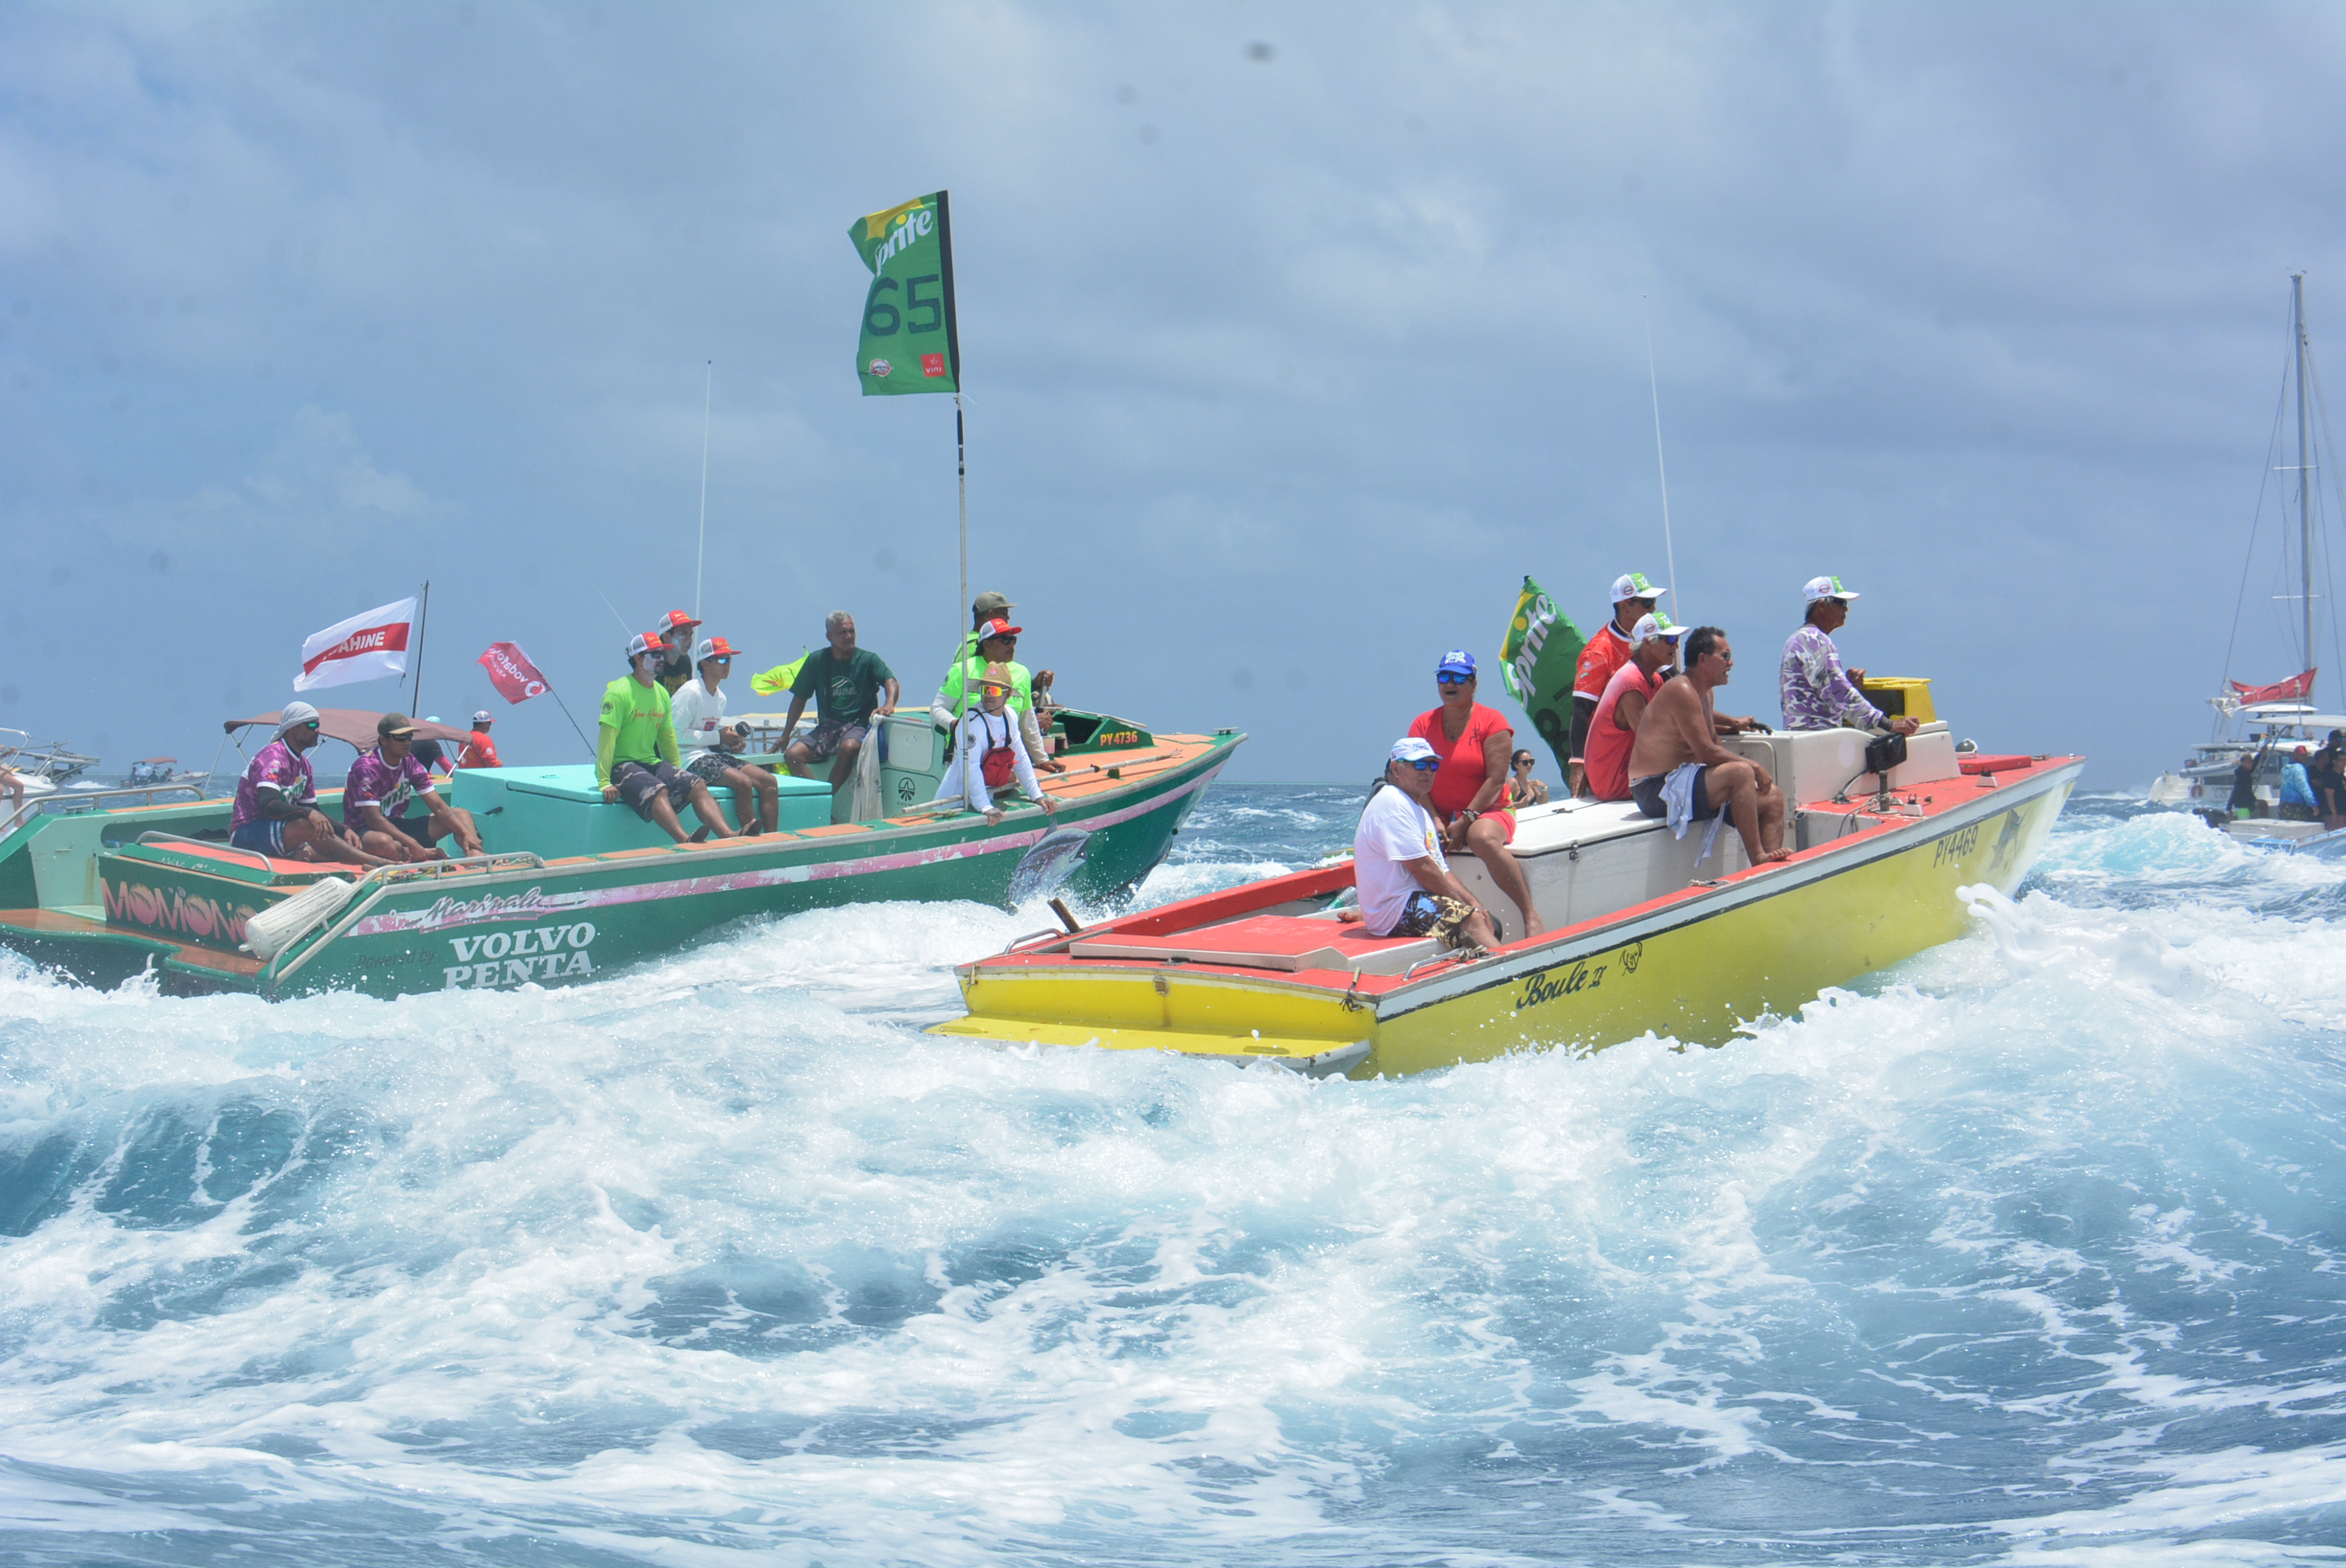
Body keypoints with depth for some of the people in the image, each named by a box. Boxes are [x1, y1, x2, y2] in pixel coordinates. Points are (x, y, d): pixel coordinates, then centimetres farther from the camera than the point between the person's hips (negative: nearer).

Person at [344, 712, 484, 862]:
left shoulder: (411, 764, 1)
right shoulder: (366, 767, -19)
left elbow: (439, 807, -2)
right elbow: (374, 820, -26)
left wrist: (466, 833, -18)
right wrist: (411, 843, -35)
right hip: (364, 831, -8)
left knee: (462, 815, -3)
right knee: (383, 842, -45)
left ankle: (476, 856, -31)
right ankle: (429, 854, -19)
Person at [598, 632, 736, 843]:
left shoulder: (662, 693, 14)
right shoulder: (619, 692, -9)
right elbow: (607, 738, -15)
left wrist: (677, 774, 21)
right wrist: (604, 782, -21)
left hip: (652, 762, 7)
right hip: (622, 765, -7)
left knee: (697, 786, -15)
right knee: (657, 791, -35)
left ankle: (728, 836, -31)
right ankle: (685, 841, -56)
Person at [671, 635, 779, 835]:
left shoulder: (720, 697, 17)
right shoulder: (690, 692, -10)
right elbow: (676, 734, -18)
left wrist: (733, 742, 3)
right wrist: (718, 738, -15)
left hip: (714, 755, 9)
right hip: (691, 759, -9)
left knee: (768, 781, -7)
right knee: (743, 782, -29)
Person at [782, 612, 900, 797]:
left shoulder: (868, 660, 1)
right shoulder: (817, 660, 7)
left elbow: (890, 681, -16)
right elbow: (800, 698, 14)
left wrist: (889, 704, -39)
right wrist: (785, 735, 12)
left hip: (859, 725, -3)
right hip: (826, 727, 4)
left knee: (848, 747, -37)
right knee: (792, 754, -21)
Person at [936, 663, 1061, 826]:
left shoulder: (1010, 716, 6)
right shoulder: (972, 721, -18)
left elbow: (1021, 759, 13)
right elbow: (970, 766, -26)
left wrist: (1037, 796, 7)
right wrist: (985, 808, -32)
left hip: (988, 798, 7)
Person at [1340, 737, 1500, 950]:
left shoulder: (1420, 811, 22)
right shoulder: (1392, 803, -12)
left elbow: (1442, 872, 18)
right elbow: (1421, 868, -17)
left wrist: (1474, 903, 1)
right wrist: (1467, 904, -11)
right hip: (1393, 910, -11)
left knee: (1491, 925, 3)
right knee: (1473, 920, -27)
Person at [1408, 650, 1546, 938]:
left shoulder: (1492, 723, -4)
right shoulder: (1423, 725, 8)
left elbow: (1496, 780, -11)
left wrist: (1466, 821, -19)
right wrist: (1434, 819, -14)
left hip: (1487, 812, -5)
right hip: (1440, 815, 5)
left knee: (1484, 839, -38)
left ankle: (1531, 915, -33)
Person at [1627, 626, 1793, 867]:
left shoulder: (1706, 693, 17)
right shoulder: (1682, 691, -16)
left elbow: (1715, 748, 18)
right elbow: (1707, 752, -21)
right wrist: (1754, 767, -13)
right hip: (1657, 790, -11)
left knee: (1773, 797, 4)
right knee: (1740, 772, -29)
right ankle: (1757, 858, -28)